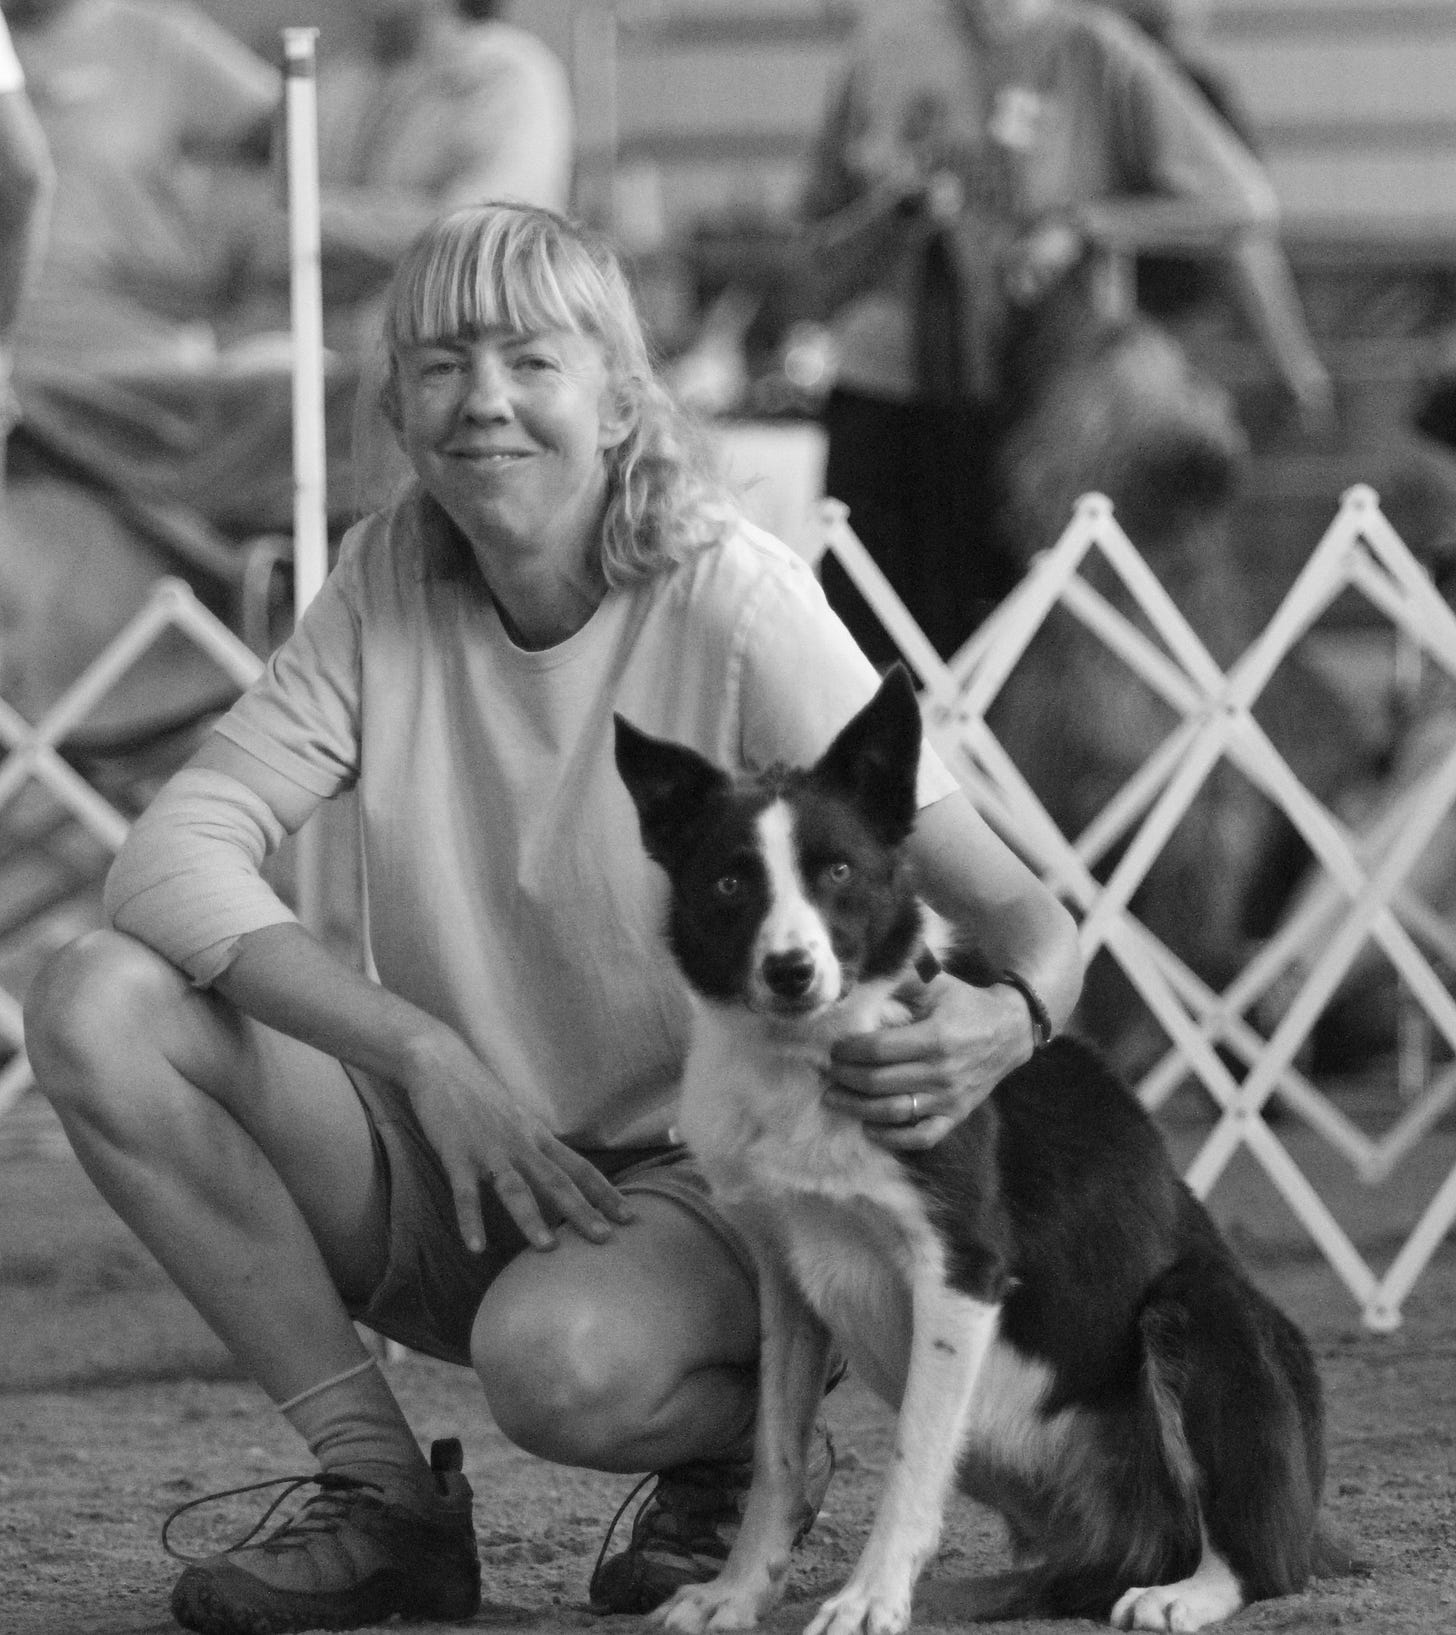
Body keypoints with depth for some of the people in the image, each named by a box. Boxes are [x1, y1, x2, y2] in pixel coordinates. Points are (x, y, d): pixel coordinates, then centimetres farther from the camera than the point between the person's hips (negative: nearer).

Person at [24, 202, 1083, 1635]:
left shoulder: (731, 601, -15)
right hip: (453, 1156, 5)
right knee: (93, 1003, -17)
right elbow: (171, 855, -14)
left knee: (563, 1359, -39)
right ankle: (381, 1490, -6)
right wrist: (428, 1055, -27)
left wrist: (1007, 1019, -43)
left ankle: (749, 1439, 0)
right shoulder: (391, 578, -4)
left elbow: (1019, 911, -17)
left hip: (696, 1186, -5)